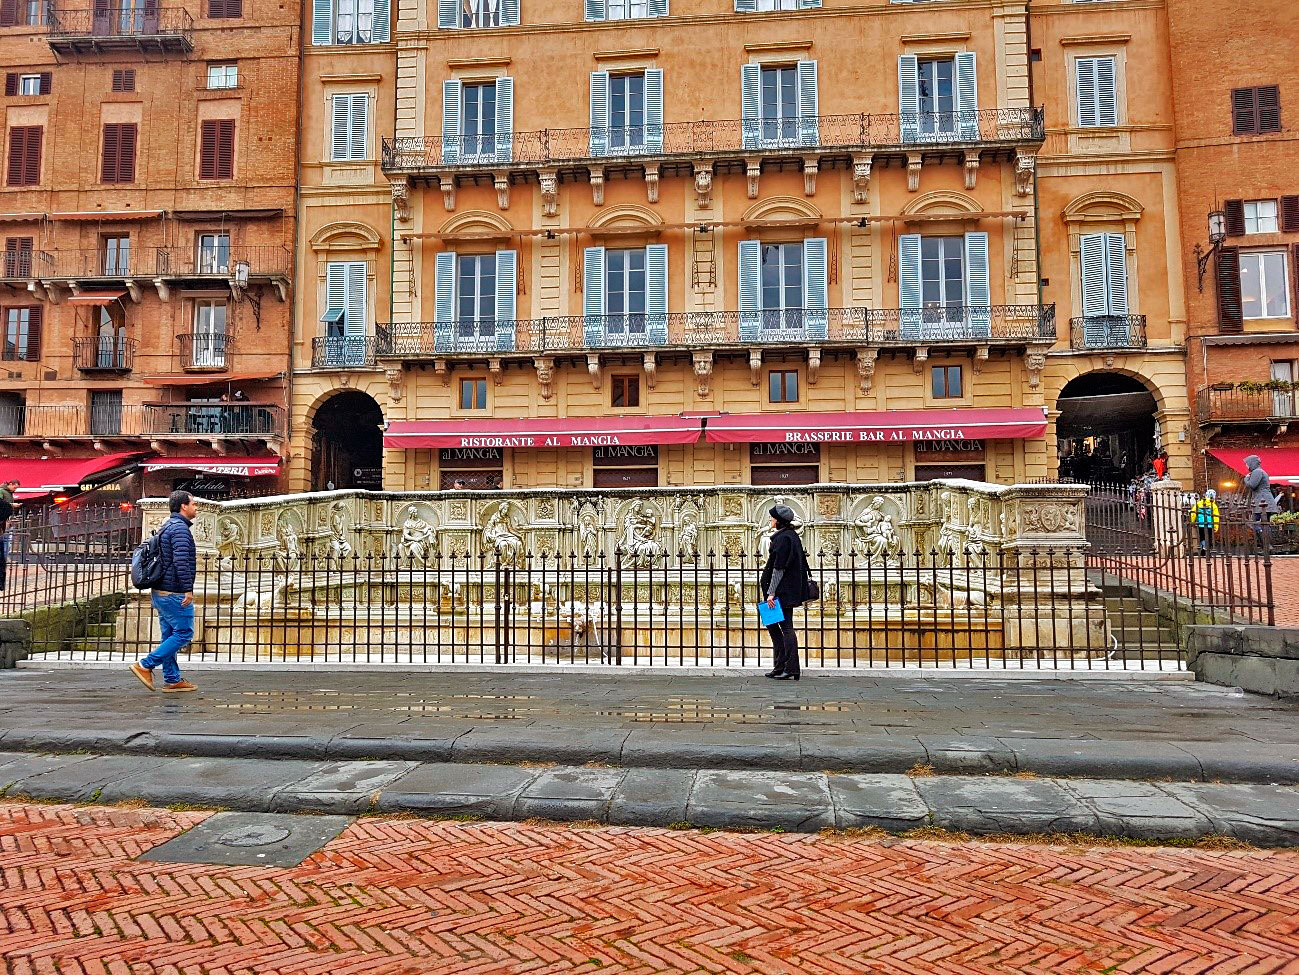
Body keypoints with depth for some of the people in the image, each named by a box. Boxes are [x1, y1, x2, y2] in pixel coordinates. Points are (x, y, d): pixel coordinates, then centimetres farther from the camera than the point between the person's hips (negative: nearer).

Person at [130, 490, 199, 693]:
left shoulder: (168, 526, 17)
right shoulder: (180, 528, -15)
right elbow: (181, 561, -25)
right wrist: (188, 589, -25)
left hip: (162, 591, 10)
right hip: (175, 593, -10)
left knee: (170, 635, 11)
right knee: (184, 633, -5)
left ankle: (172, 680, 15)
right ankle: (145, 666, -4)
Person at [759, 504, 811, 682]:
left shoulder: (783, 538, -16)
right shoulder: (791, 535, 14)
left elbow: (779, 568, -19)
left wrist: (771, 592, -18)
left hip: (783, 591, -10)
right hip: (788, 590, 10)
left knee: (786, 628, -5)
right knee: (772, 625, 14)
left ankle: (791, 669, 1)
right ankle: (780, 666, 19)